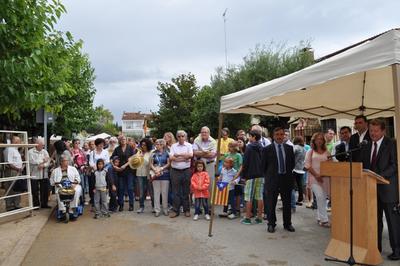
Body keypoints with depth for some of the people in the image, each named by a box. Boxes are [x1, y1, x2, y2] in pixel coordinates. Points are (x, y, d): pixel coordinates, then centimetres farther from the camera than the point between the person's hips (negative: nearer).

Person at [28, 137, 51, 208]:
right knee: (35, 191, 4)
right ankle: (36, 204, 17)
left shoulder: (45, 151, 10)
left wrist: (43, 165, -19)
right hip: (34, 175, -4)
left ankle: (44, 204, 18)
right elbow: (32, 161, -17)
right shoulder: (30, 152, -4)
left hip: (44, 175, 4)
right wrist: (43, 161, -10)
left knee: (45, 190, 7)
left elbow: (48, 162, 1)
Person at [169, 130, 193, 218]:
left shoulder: (189, 145, 4)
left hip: (186, 171, -1)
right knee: (175, 191, 4)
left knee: (186, 191, 7)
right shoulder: (173, 146, 6)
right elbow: (171, 158, -7)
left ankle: (187, 210, 17)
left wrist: (178, 155, -9)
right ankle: (175, 210, 12)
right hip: (175, 171, 1)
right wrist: (184, 158, -12)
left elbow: (190, 155, -14)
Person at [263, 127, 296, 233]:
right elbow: (264, 165, 1)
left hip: (286, 178, 3)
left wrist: (288, 172, 9)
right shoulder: (267, 149, -4)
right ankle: (271, 224, 19)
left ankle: (287, 224, 25)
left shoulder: (289, 148, 6)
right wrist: (269, 176, 4)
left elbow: (292, 163, 13)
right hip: (272, 180, -2)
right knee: (271, 204, 5)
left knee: (287, 203, 11)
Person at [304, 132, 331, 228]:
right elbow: (307, 165, -1)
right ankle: (324, 220, -9)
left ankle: (319, 218, 20)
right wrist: (316, 175, -11)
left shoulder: (327, 152, 12)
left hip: (325, 177, 3)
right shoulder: (310, 152, 6)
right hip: (314, 177, -3)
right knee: (320, 197, -14)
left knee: (323, 198, 5)